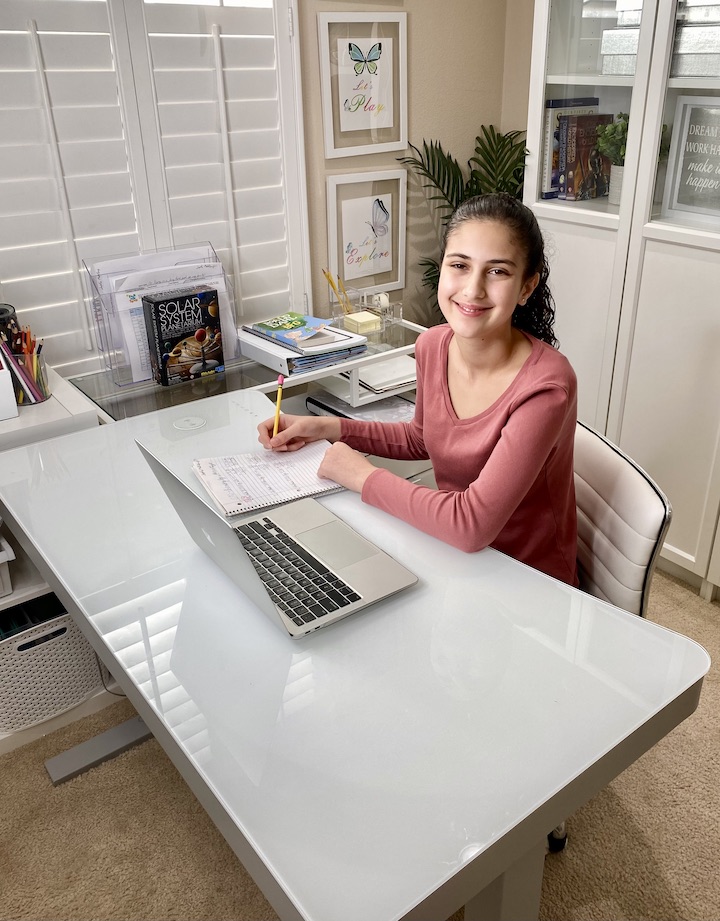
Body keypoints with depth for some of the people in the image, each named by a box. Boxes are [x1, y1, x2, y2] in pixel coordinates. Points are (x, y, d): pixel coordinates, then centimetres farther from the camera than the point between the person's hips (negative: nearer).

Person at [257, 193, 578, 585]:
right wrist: (328, 428, 2)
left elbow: (473, 524, -31)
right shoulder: (432, 345, -7)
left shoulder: (545, 386, -28)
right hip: (454, 553, 6)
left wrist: (362, 475, -21)